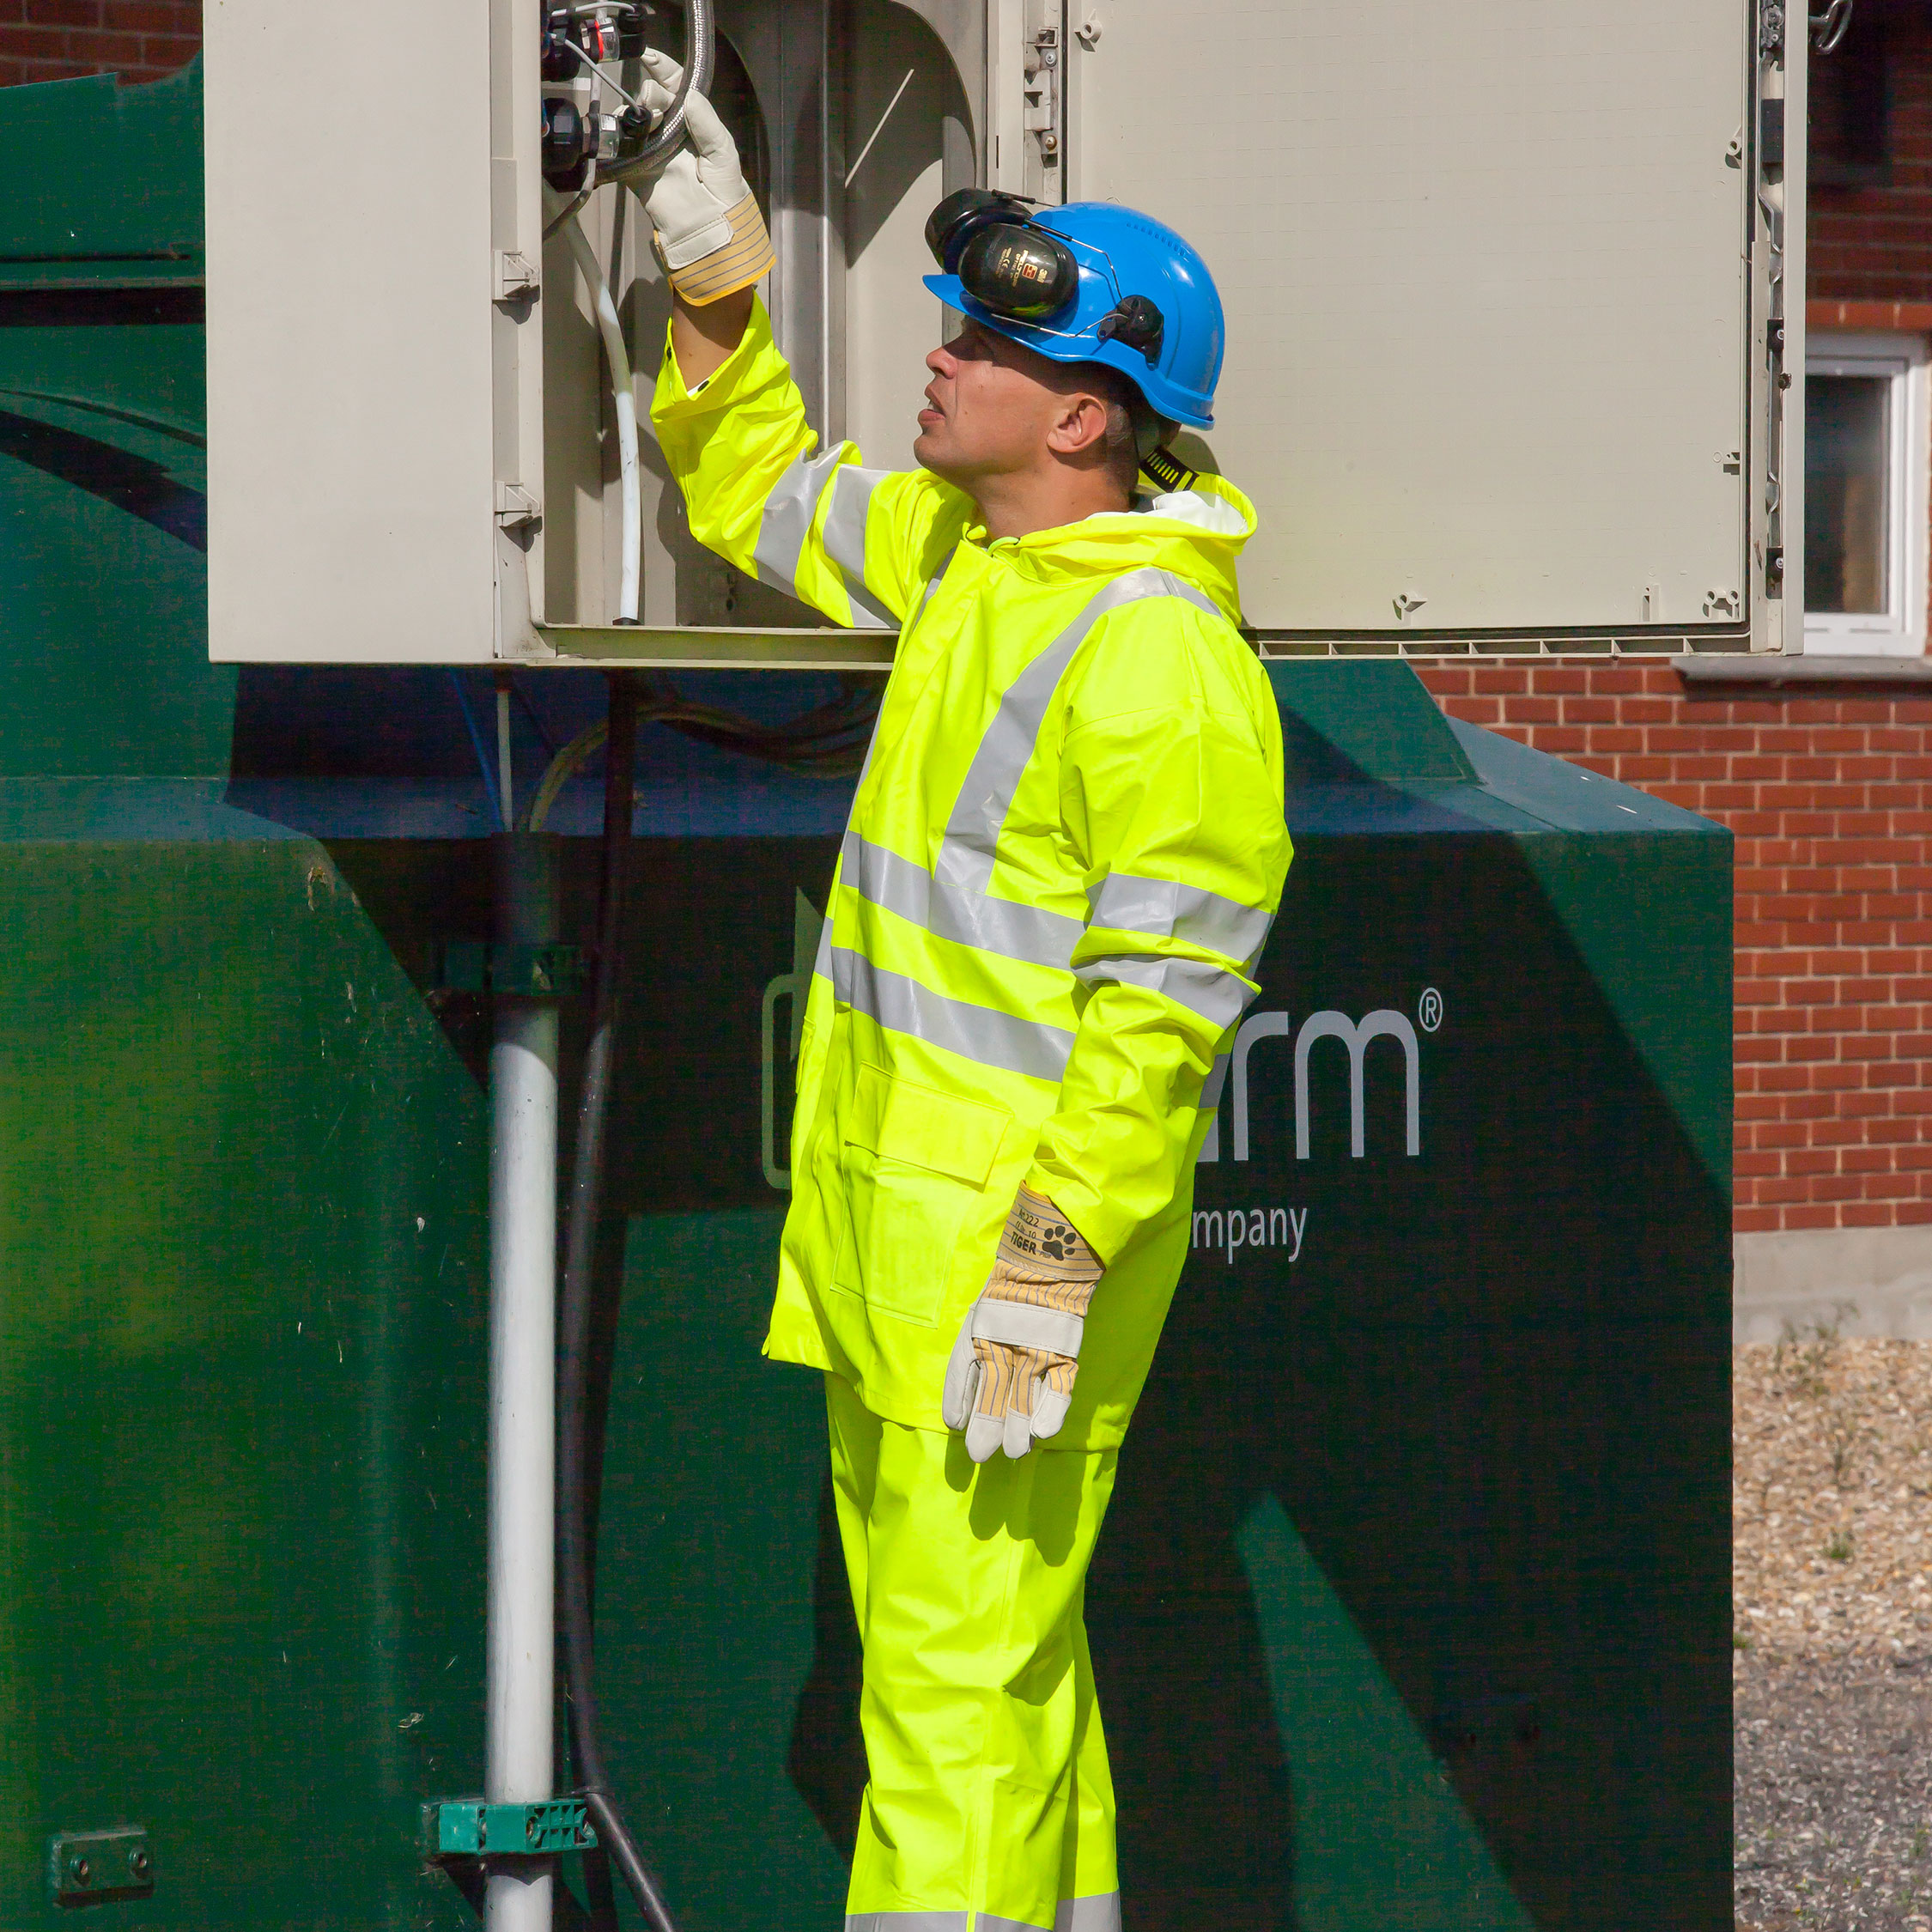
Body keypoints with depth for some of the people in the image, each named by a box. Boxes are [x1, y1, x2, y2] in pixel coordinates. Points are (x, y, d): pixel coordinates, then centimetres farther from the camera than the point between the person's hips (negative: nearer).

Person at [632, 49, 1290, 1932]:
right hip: (886, 1210, 10)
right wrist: (715, 290, 15)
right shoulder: (958, 546, 9)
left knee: (962, 1665, -9)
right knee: (935, 1625, 18)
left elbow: (1164, 999, -23)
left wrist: (1049, 1271, -25)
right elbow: (759, 498, 29)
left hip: (1019, 1228, -10)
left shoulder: (1157, 650, -20)